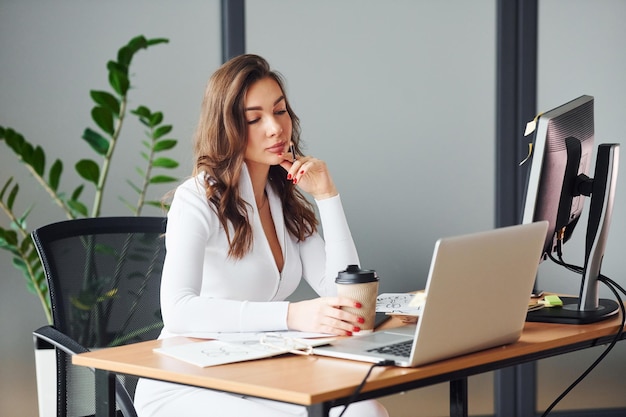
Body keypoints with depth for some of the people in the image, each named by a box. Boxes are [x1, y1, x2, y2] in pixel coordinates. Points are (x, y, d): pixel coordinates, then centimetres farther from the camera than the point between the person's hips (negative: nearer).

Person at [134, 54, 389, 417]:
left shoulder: (287, 199, 11)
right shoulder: (199, 199, -12)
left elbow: (343, 291, 3)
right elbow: (178, 310, -29)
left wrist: (327, 196, -3)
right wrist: (291, 315, -39)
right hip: (187, 386, -6)